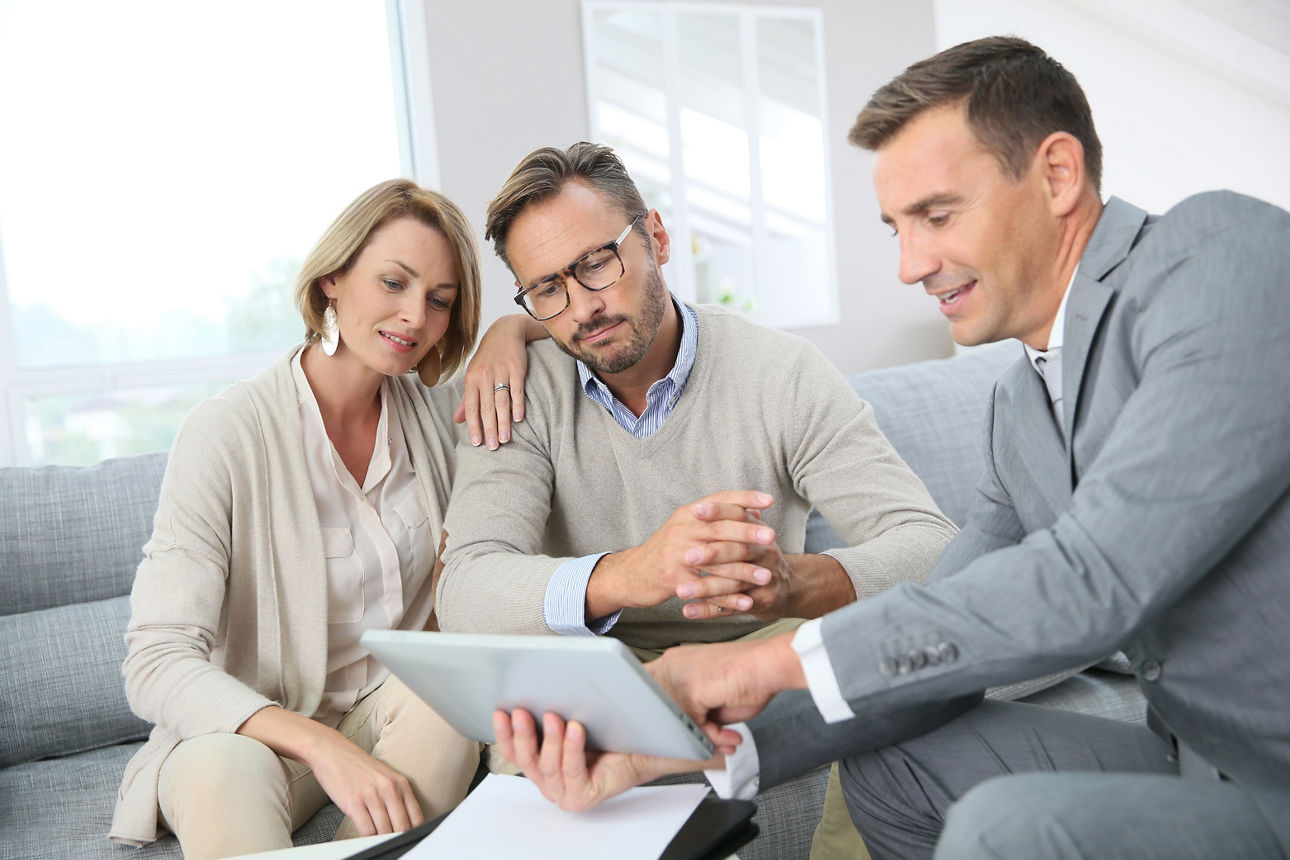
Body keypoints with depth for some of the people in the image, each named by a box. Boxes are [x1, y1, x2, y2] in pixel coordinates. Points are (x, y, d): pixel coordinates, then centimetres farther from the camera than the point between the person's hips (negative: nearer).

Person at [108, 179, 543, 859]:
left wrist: (509, 332, -12)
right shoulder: (227, 434, -15)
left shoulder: (432, 408, -1)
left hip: (400, 708, 4)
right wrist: (323, 746, -35)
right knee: (220, 773, -36)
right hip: (251, 728, -4)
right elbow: (157, 662, -20)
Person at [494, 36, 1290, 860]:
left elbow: (1097, 580, -28)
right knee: (890, 762, 8)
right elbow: (941, 647, 4)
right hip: (1203, 760, 7)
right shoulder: (1020, 407, 7)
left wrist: (776, 661, -19)